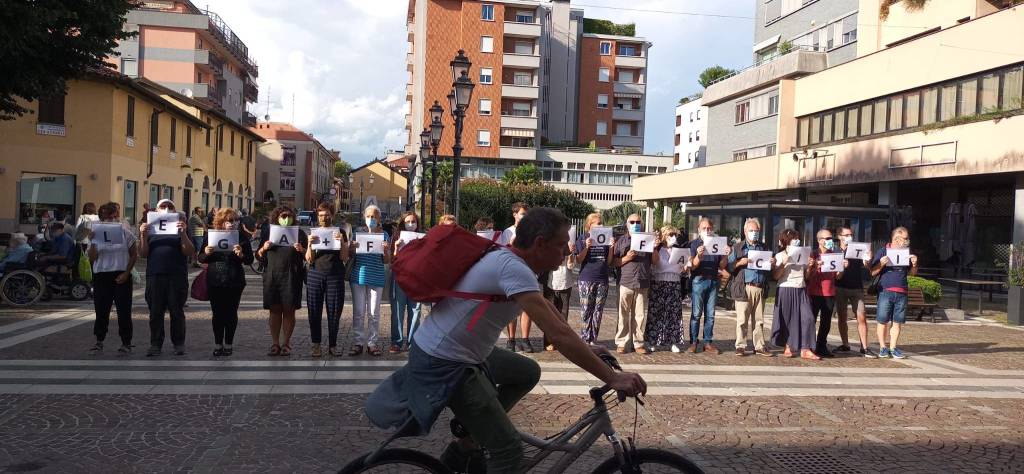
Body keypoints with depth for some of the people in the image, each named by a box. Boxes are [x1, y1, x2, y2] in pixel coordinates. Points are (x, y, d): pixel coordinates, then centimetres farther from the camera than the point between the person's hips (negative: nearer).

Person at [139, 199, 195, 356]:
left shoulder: (179, 228, 9)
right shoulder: (149, 229, 13)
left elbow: (189, 252, -2)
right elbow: (143, 254, 6)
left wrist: (183, 233, -16)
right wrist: (143, 236, -9)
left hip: (177, 276, -1)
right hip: (154, 276, 1)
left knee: (177, 311, 2)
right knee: (155, 312, 3)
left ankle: (179, 344, 9)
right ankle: (156, 344, 10)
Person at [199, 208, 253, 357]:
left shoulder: (242, 236, -1)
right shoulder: (210, 235, 3)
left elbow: (250, 260, -1)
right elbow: (201, 259, 7)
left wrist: (241, 254, -21)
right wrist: (206, 253, -14)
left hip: (234, 281, -1)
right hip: (214, 281, 1)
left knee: (231, 313, 7)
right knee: (217, 313, 6)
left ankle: (229, 343, 18)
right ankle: (218, 344, 18)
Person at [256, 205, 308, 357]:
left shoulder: (299, 233, 7)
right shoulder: (268, 231, 11)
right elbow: (258, 256, 14)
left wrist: (301, 250, -13)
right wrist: (264, 248, -7)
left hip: (291, 276, -1)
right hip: (272, 276, 1)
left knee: (289, 310, 2)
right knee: (274, 310, 3)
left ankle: (286, 343, 10)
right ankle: (275, 344, 10)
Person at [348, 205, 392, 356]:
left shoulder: (383, 235, 4)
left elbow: (387, 261, 5)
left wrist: (386, 251, -16)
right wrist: (352, 249, -10)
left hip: (376, 278, -1)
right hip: (358, 275, 1)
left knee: (374, 313, 4)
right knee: (358, 312, 3)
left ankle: (372, 343, 12)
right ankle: (358, 342, 10)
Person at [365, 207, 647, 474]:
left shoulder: (509, 259, 6)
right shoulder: (514, 269, -24)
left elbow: (552, 316, 18)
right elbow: (558, 335, -28)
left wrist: (585, 350, 17)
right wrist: (613, 378, -24)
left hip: (458, 350, 10)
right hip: (444, 365, -10)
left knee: (528, 373, 22)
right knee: (509, 450, -6)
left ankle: (468, 440, 20)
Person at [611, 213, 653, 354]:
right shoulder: (621, 241, 11)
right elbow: (613, 262, 7)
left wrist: (655, 248, -2)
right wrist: (626, 258, -9)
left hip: (643, 283, 1)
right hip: (626, 282, -1)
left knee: (640, 315, 2)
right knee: (624, 315, -1)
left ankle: (638, 343, 10)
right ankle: (622, 343, 6)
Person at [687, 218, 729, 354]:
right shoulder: (694, 244, 1)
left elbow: (721, 265, 10)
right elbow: (692, 266, -5)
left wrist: (726, 255, -8)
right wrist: (698, 256, -24)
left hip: (714, 280, 3)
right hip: (699, 280, -3)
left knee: (710, 314, 6)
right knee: (696, 313, -3)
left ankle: (708, 342, 10)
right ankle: (694, 342, 0)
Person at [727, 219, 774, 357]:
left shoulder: (764, 248, 19)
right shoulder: (738, 248, 7)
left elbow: (770, 272, 21)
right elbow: (729, 266, 1)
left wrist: (772, 264, 0)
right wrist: (739, 263, -16)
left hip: (760, 289, 4)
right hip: (744, 288, -3)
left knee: (759, 320, 7)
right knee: (742, 319, -3)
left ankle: (759, 346, 12)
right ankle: (740, 346, 2)